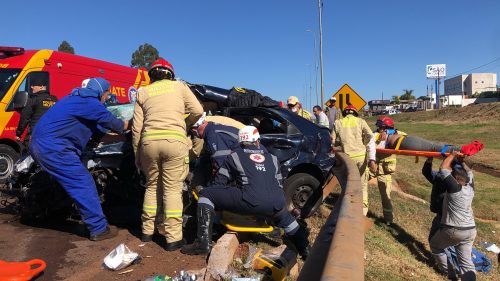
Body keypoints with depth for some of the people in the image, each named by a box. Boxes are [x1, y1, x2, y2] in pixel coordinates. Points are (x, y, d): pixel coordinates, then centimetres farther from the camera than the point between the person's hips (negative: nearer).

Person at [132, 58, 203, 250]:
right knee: (173, 189, 1)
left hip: (149, 141, 3)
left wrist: (136, 154, 18)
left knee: (152, 186, 17)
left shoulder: (143, 92, 18)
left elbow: (136, 127, 12)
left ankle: (147, 231, 25)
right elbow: (197, 111, 6)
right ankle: (173, 238, 1)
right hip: (174, 140, -2)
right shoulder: (179, 86, 15)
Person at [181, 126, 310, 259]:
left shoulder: (235, 156, 18)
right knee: (285, 217, 42)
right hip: (277, 206, 5)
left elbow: (219, 182, 16)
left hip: (251, 202, -5)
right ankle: (305, 249, 42)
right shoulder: (272, 158, 27)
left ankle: (204, 242, 1)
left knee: (206, 194, 10)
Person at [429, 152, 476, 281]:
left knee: (435, 246, 20)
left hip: (453, 231, -6)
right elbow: (468, 171, 21)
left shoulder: (454, 187, -16)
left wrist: (453, 155, -1)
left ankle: (444, 270, 32)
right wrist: (460, 160, 20)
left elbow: (443, 169, -11)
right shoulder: (470, 188, 3)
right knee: (466, 261, 10)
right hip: (471, 231, 6)